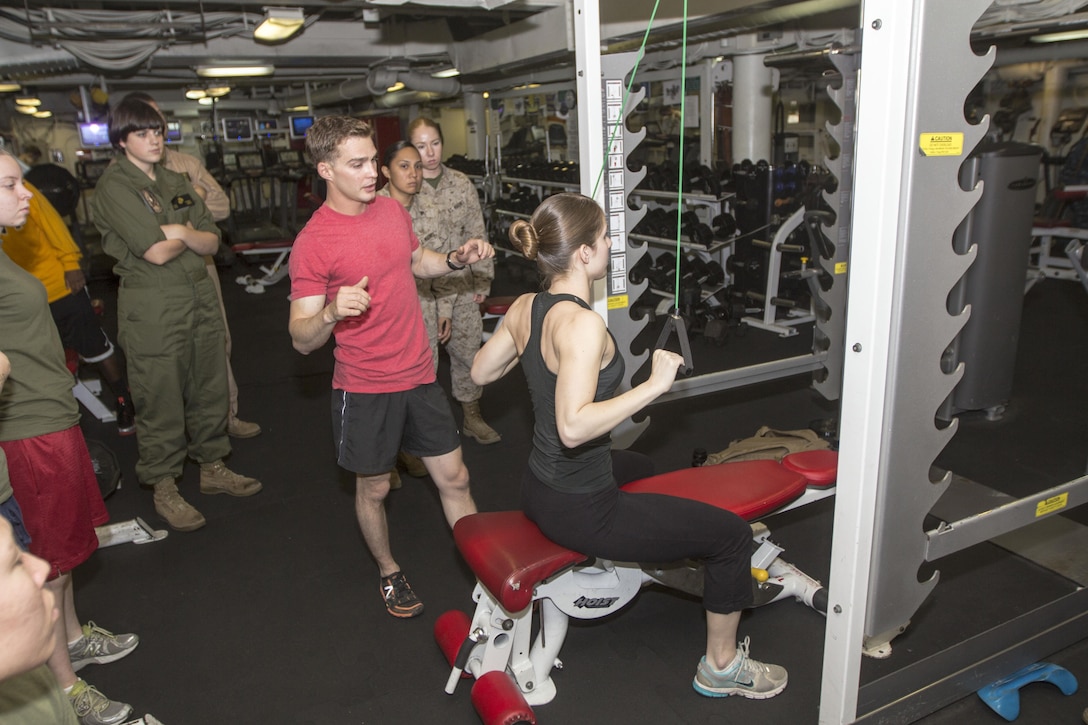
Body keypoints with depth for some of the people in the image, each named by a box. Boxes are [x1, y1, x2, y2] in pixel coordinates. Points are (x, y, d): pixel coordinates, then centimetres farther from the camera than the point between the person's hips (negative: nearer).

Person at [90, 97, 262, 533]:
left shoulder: (176, 183, 14)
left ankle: (212, 467, 29)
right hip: (151, 306, -6)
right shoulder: (114, 187, -7)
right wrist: (190, 234, -1)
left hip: (200, 296, 7)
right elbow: (156, 252, -17)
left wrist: (179, 232, -12)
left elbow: (211, 242, 6)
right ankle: (164, 487, 18)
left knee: (210, 386, 13)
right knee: (160, 398, 2)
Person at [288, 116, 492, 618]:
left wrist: (457, 259, 4)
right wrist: (331, 312, -36)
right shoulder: (313, 242, -16)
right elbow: (302, 340, -16)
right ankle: (389, 573, 39)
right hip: (365, 388, -5)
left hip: (419, 374, 5)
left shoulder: (392, 209, 2)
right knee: (373, 487, 14)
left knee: (454, 478, 11)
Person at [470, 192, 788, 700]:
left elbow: (481, 372, 11)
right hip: (578, 510, -9)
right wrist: (655, 384, -32)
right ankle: (721, 667, 22)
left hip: (539, 489, 9)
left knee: (638, 469, 39)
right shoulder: (582, 324, -28)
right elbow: (573, 426, -38)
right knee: (731, 534, 3)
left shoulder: (524, 307, -2)